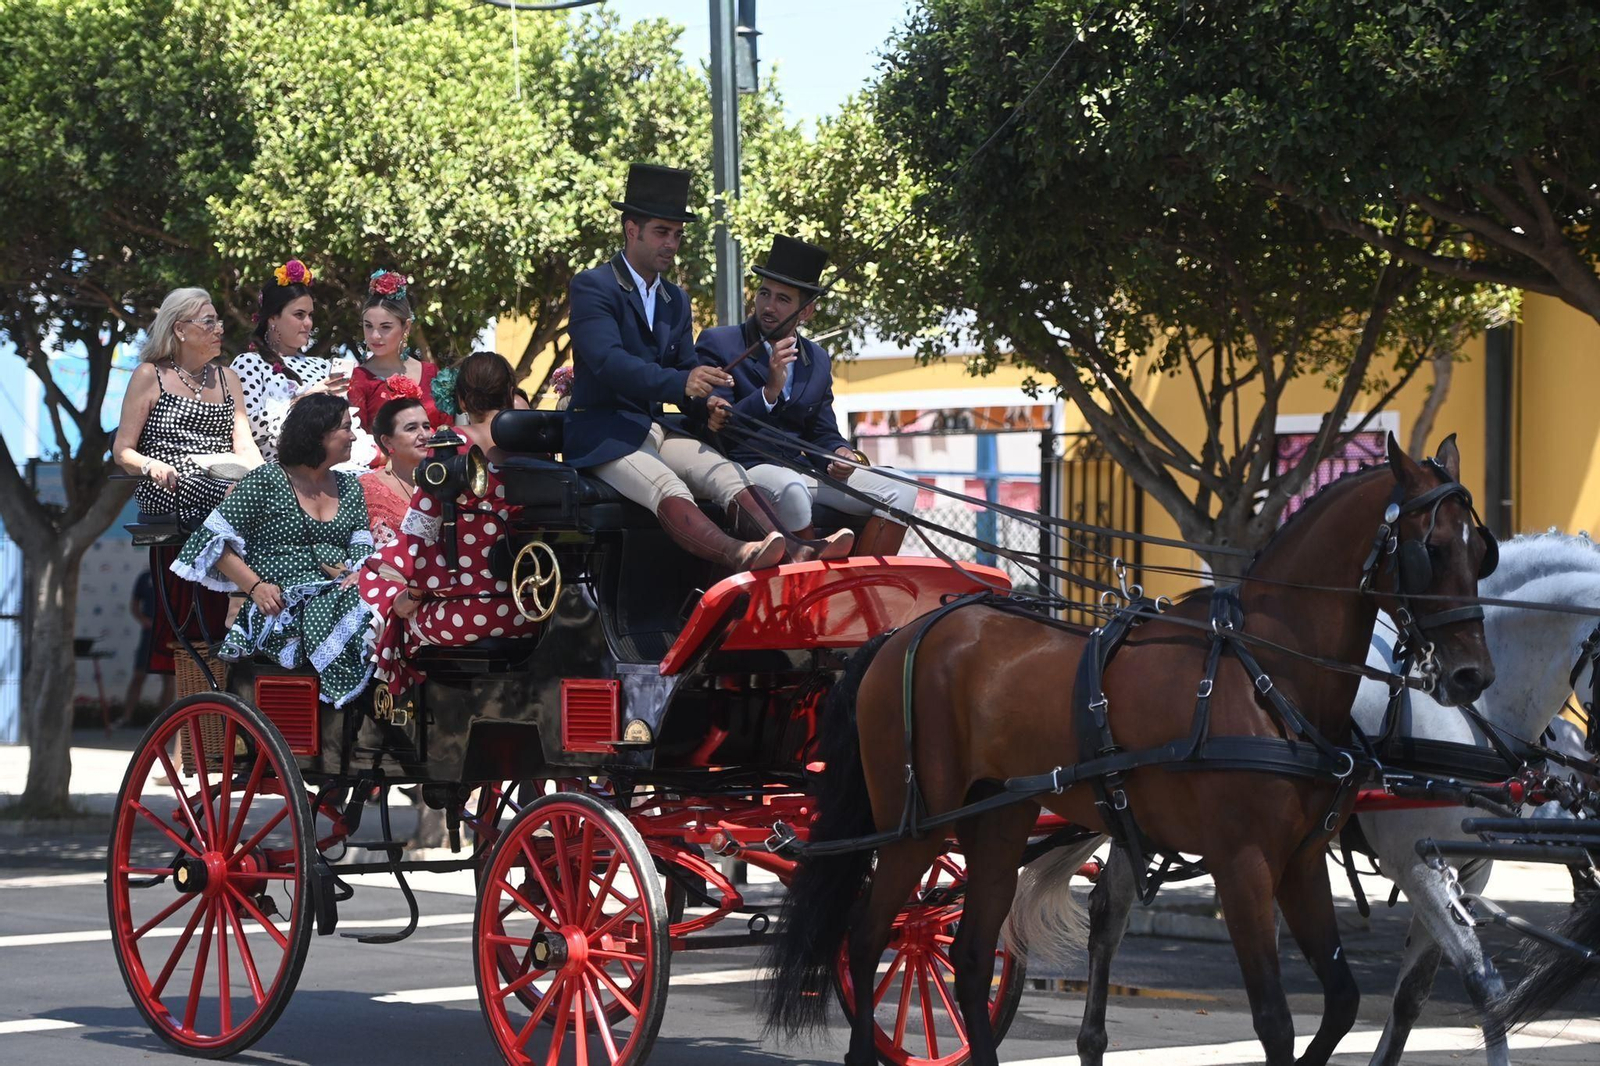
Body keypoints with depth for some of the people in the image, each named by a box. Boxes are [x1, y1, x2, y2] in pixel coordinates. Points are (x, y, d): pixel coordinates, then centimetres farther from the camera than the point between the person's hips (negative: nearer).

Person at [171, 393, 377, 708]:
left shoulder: (350, 487, 21)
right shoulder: (266, 481, 3)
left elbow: (363, 546, 15)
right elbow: (217, 540, 1)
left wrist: (358, 574, -10)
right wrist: (255, 586, -11)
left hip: (338, 597, 5)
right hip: (282, 610, -5)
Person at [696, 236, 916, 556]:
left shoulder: (817, 360, 16)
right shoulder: (718, 343, -1)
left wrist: (839, 452, -6)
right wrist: (770, 391, -24)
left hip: (801, 471, 7)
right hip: (743, 467, -7)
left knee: (899, 492, -8)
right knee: (791, 488, -40)